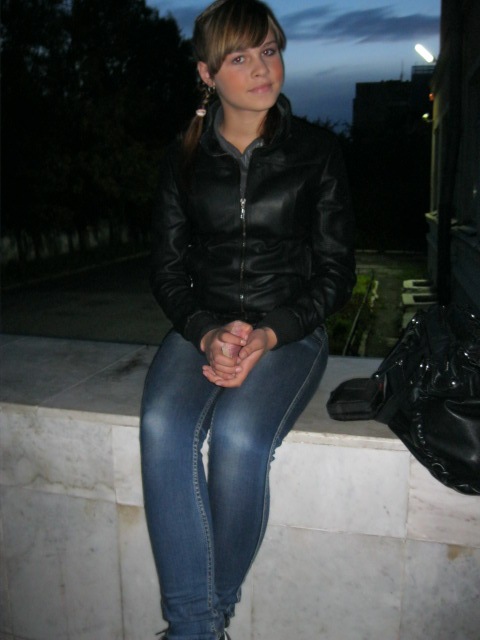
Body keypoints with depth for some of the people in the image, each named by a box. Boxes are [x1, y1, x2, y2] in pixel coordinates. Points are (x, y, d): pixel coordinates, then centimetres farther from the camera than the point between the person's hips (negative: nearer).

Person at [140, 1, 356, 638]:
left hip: (289, 329, -2)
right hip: (203, 326, 3)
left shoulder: (316, 150, 3)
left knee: (239, 434, -30)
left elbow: (335, 271, 2)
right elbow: (168, 268, 7)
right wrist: (208, 332, -13)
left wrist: (269, 335, -14)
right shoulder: (184, 157, 9)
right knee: (163, 426, -27)